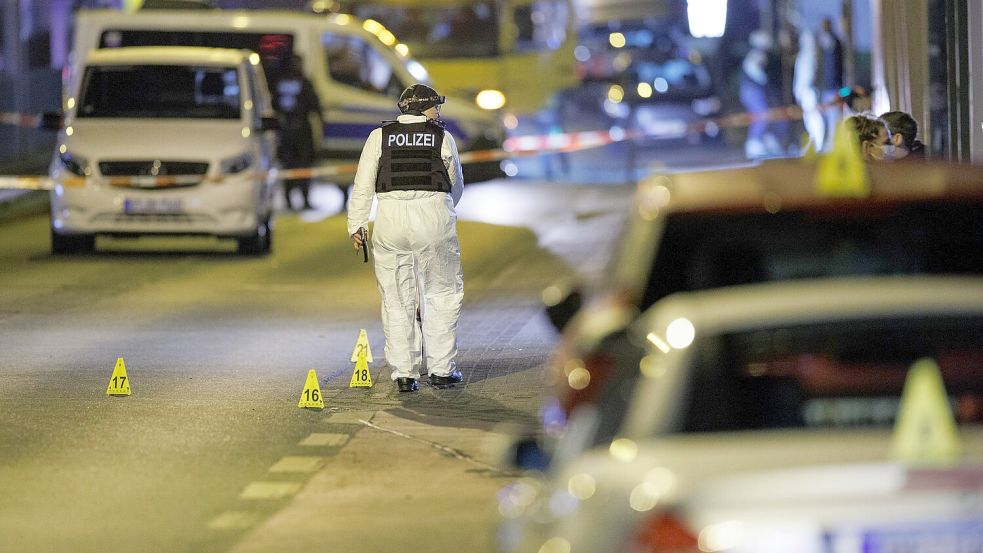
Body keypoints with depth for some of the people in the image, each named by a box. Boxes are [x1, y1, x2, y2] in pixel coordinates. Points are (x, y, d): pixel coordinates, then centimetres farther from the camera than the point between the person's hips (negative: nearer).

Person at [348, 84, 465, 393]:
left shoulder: (380, 136, 7)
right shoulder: (443, 138, 7)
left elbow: (363, 185, 3)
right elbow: (456, 186, 19)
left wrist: (356, 226, 8)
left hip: (390, 218, 1)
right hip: (434, 217, -1)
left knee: (397, 300, 8)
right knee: (443, 293, 13)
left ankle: (404, 374, 7)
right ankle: (441, 370, 12)